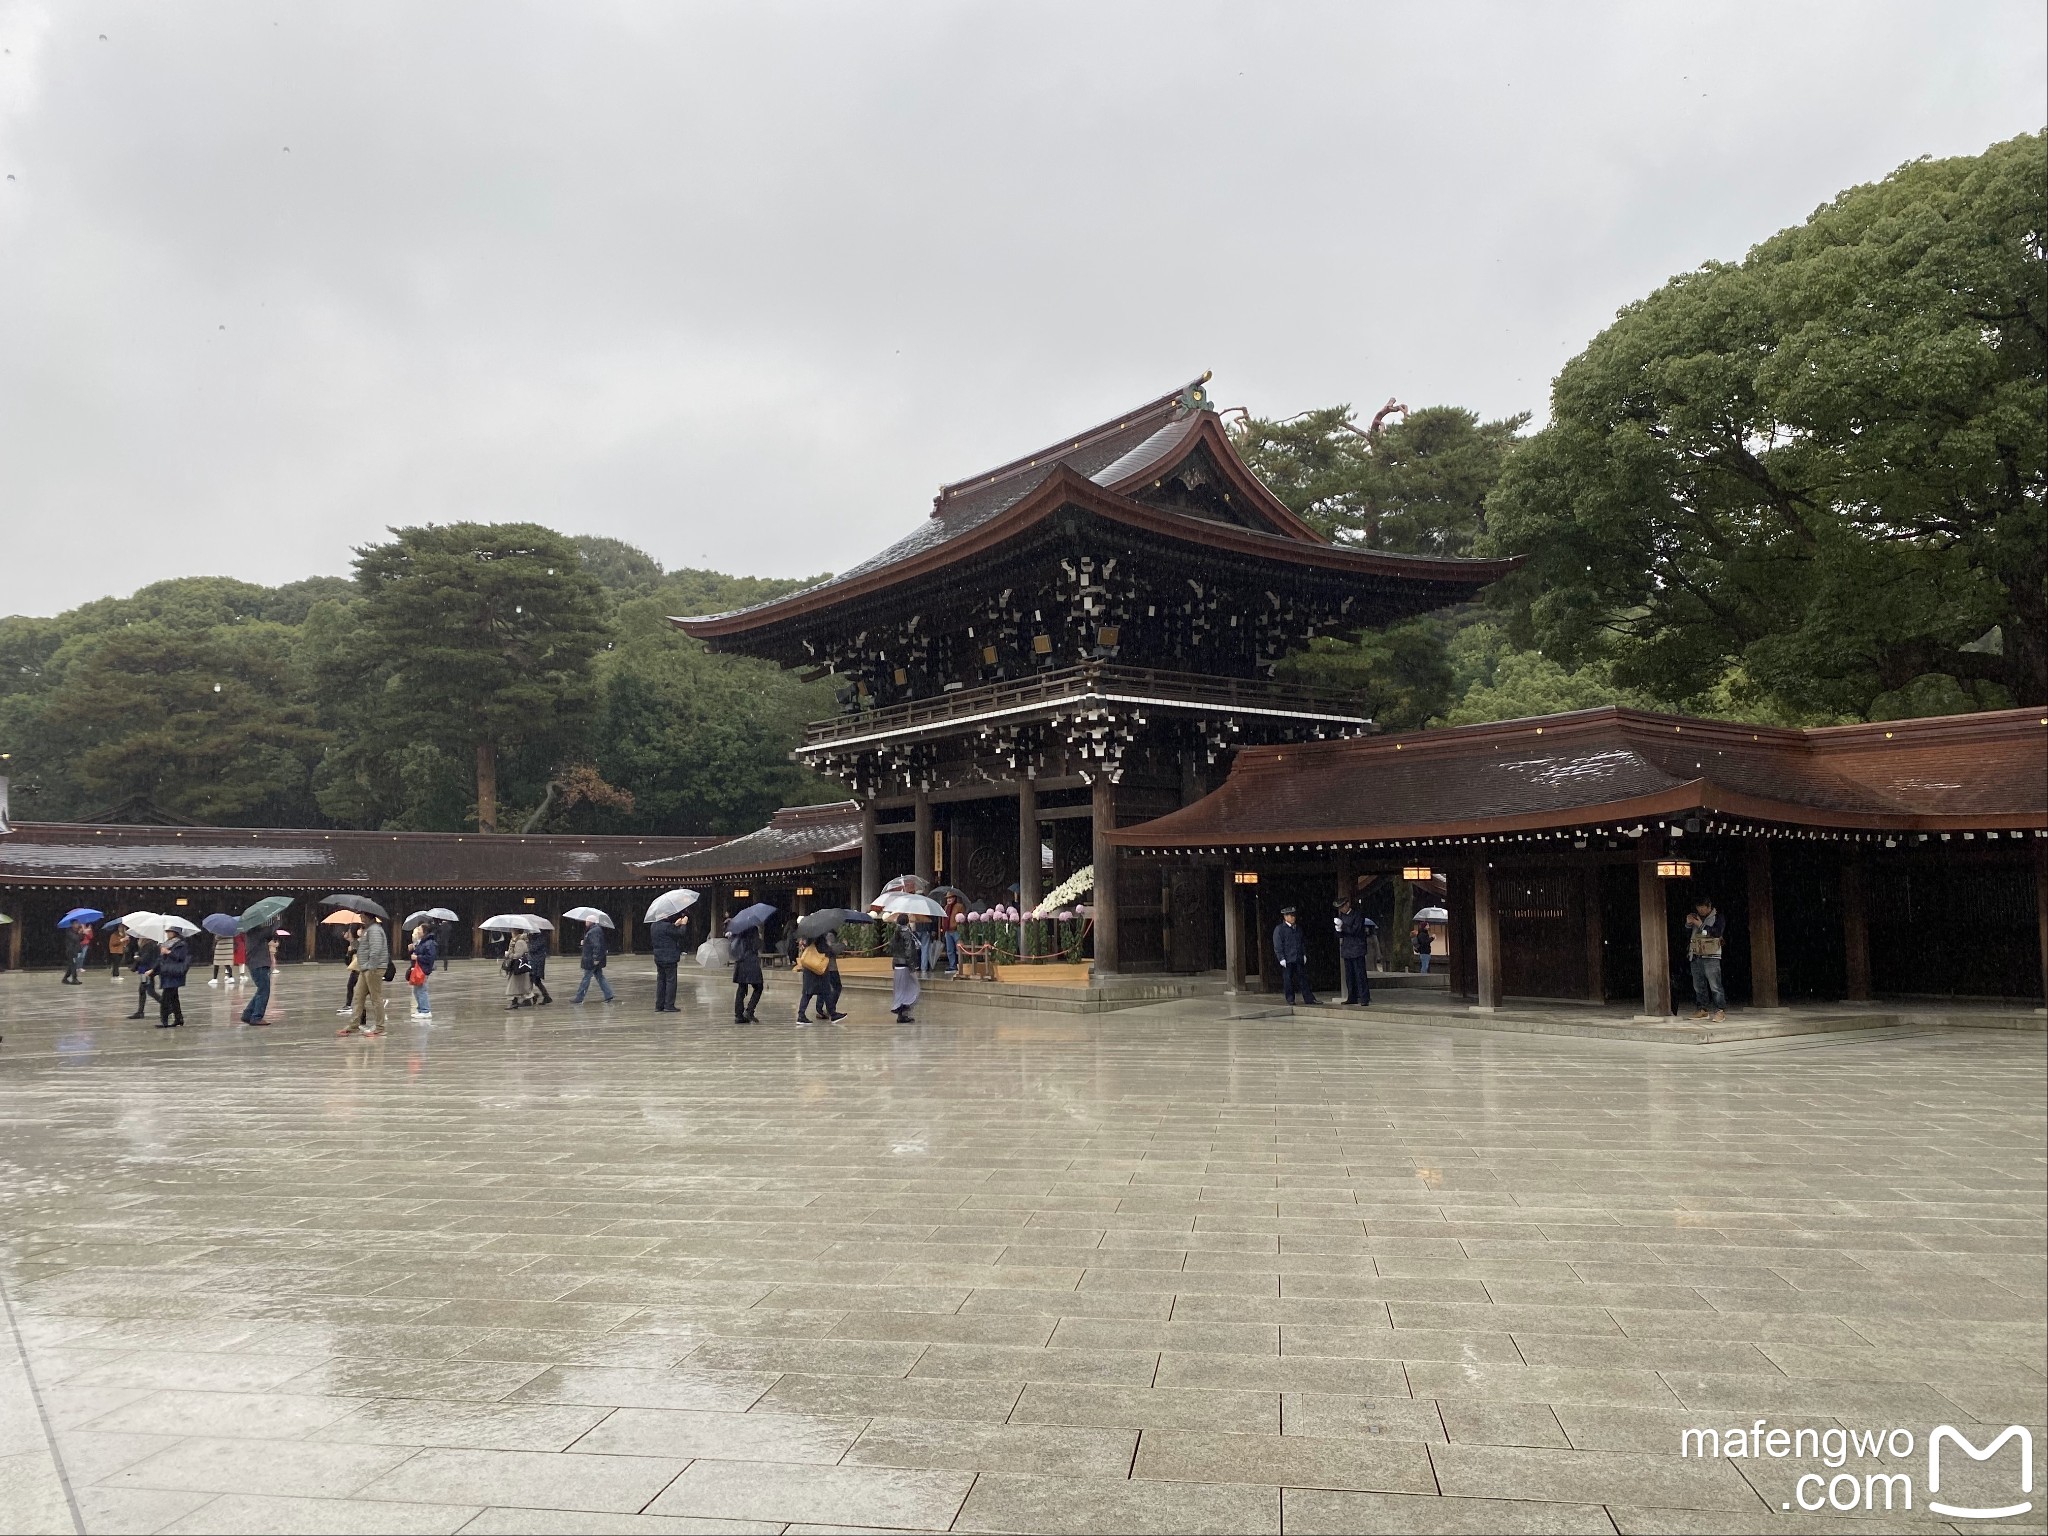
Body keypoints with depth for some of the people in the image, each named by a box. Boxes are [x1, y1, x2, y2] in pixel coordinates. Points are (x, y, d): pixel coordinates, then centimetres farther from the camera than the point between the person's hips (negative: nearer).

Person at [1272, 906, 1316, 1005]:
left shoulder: (1298, 928, 14)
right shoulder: (1279, 929, -3)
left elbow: (1304, 942, 21)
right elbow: (1277, 946, -7)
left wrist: (1304, 954, 12)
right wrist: (1281, 958, -13)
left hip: (1299, 959, 5)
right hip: (1287, 960, -5)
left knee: (1303, 979, 6)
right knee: (1288, 980, 0)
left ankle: (1309, 999, 8)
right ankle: (1290, 1000, 7)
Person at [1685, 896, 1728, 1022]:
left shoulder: (1718, 917, 1)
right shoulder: (1696, 917, 18)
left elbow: (1717, 932, -14)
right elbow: (1686, 934, 17)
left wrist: (1701, 925, -16)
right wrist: (1688, 924, -1)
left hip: (1711, 956, -6)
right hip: (1696, 956, 6)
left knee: (1715, 985, -10)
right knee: (1698, 986, 8)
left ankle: (1720, 1011, -8)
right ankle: (1702, 1010, 14)